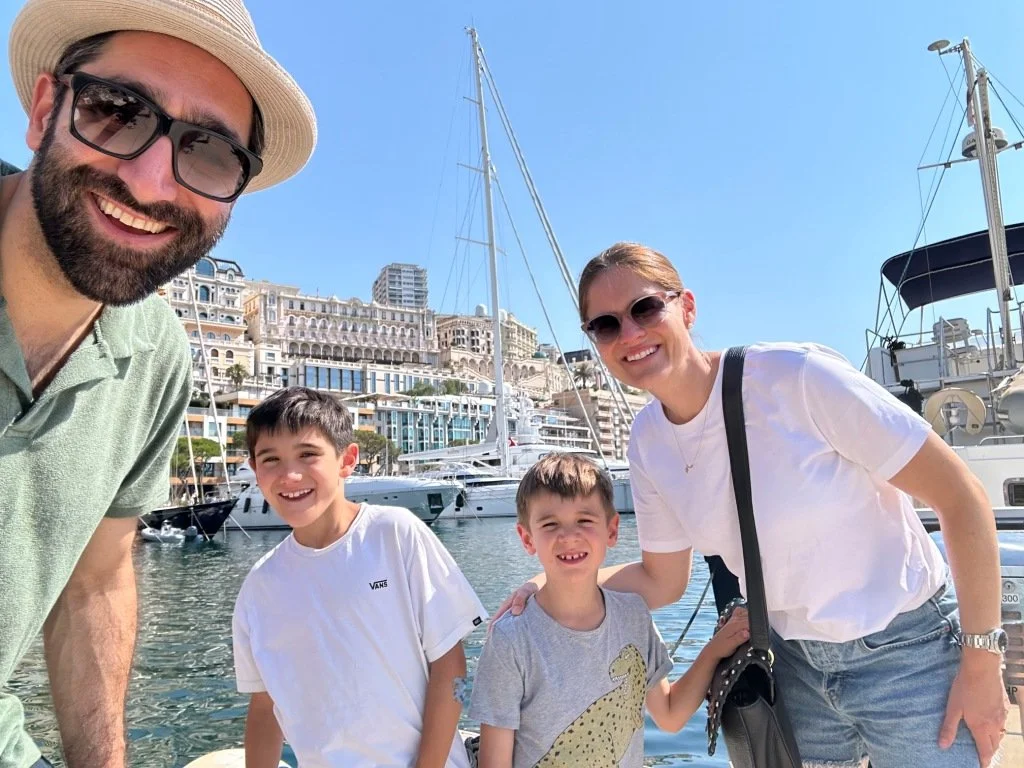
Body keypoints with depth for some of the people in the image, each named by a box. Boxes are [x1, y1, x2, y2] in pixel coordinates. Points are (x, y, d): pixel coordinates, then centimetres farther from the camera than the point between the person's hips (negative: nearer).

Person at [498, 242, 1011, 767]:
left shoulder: (797, 376, -24)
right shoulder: (648, 443, -6)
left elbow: (960, 497, -16)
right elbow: (661, 582, 5)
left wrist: (981, 663, -13)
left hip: (907, 652, -4)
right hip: (795, 664, 4)